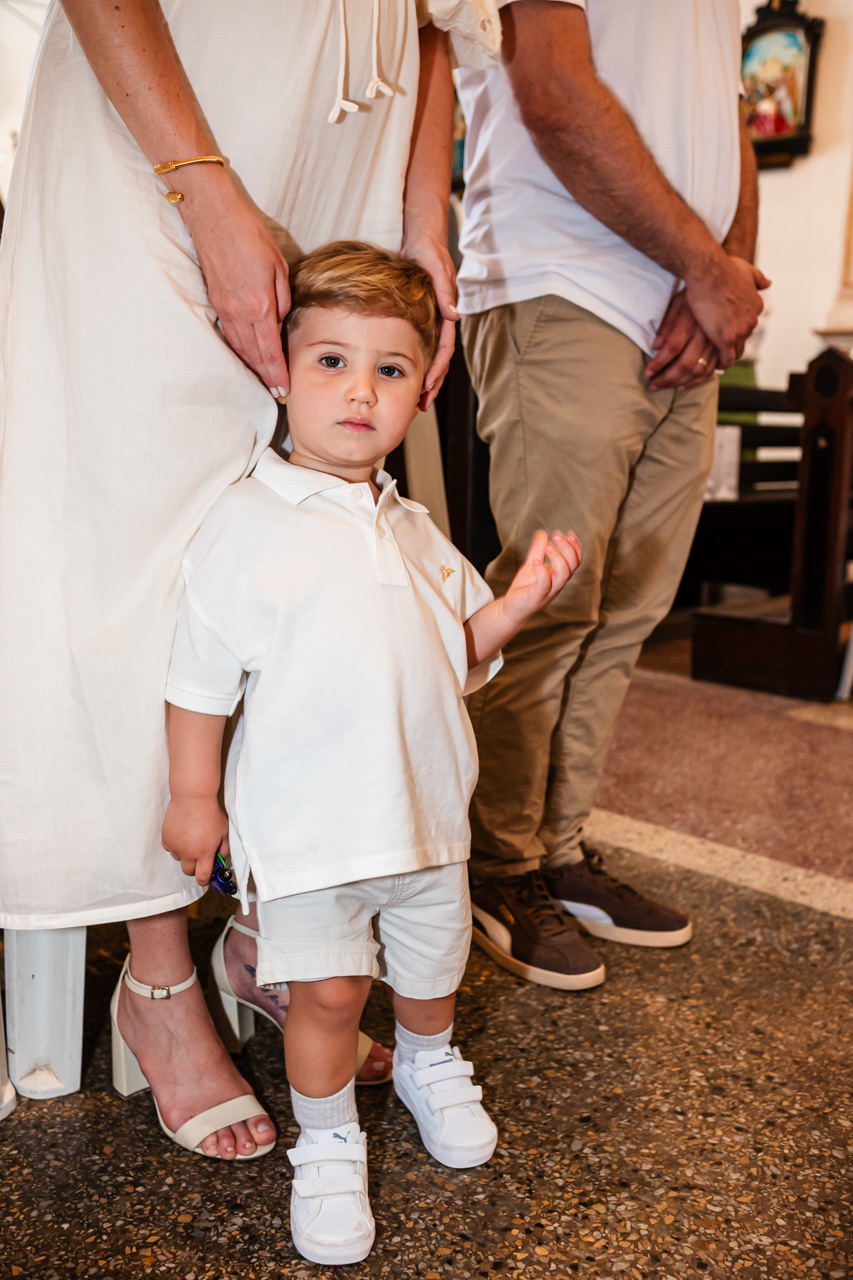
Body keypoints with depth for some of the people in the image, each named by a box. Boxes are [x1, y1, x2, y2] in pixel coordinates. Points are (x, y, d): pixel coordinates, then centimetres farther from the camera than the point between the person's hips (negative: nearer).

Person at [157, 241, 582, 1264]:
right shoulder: (247, 526, -11)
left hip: (424, 807, 6)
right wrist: (194, 799, -6)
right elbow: (200, 677, -8)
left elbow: (457, 657, 13)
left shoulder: (413, 531, 7)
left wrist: (517, 604, -3)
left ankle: (429, 1066, 51)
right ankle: (326, 1140, 27)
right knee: (326, 987, 0)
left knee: (431, 965, 20)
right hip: (305, 818, -5)